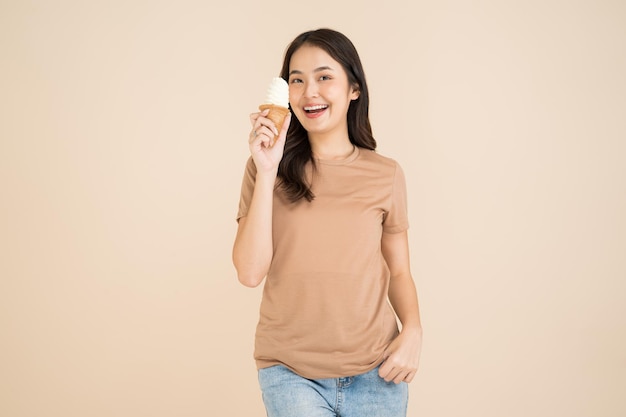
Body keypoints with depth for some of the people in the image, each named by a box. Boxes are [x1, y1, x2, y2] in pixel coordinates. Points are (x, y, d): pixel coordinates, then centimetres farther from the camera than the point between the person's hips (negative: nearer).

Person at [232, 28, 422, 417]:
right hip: (290, 371, -1)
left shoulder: (386, 175, 0)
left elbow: (399, 271, 8)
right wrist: (267, 172, -15)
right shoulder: (268, 169, -2)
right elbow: (250, 272, -11)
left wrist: (412, 330, -10)